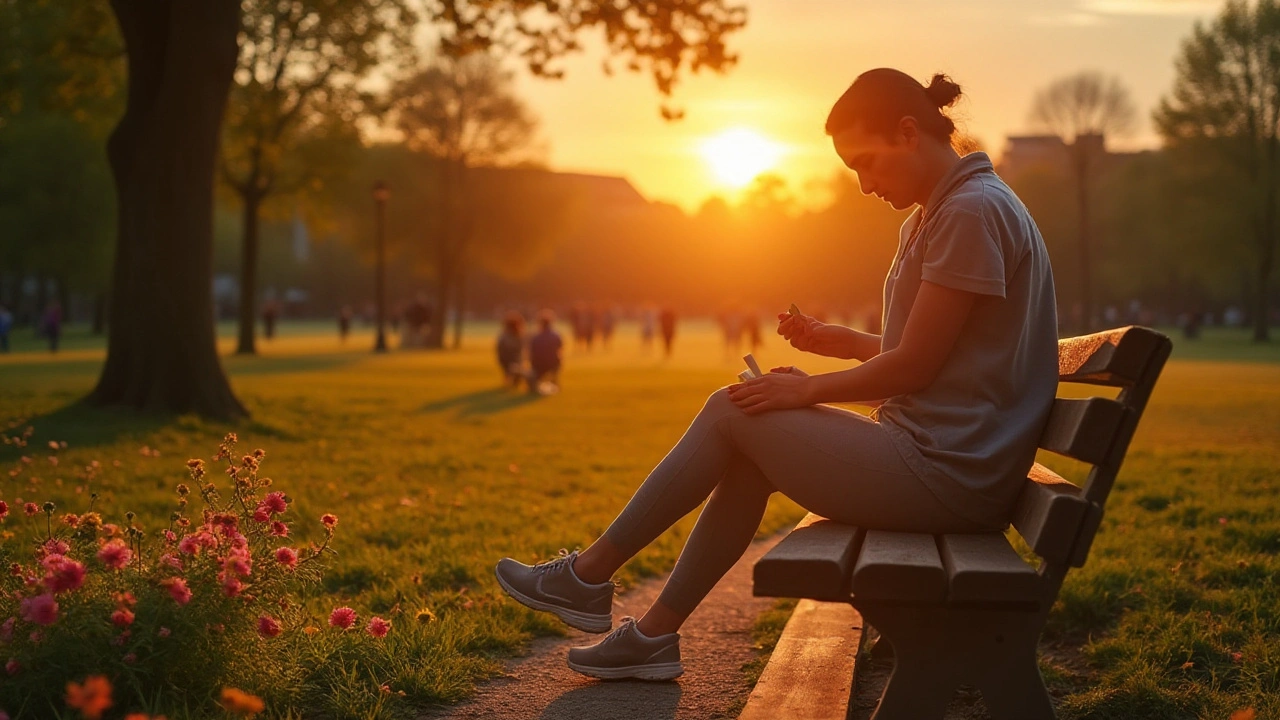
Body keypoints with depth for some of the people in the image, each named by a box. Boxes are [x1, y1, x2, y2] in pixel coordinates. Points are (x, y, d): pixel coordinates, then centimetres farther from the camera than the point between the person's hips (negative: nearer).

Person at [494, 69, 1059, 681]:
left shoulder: (974, 211, -16)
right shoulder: (938, 214, 16)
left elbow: (914, 365, -17)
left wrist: (805, 390, -5)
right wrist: (837, 340, 7)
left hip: (942, 473, -10)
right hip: (944, 455, 10)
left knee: (731, 411, -2)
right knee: (749, 440, 12)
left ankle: (588, 577, 11)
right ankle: (653, 634, 15)